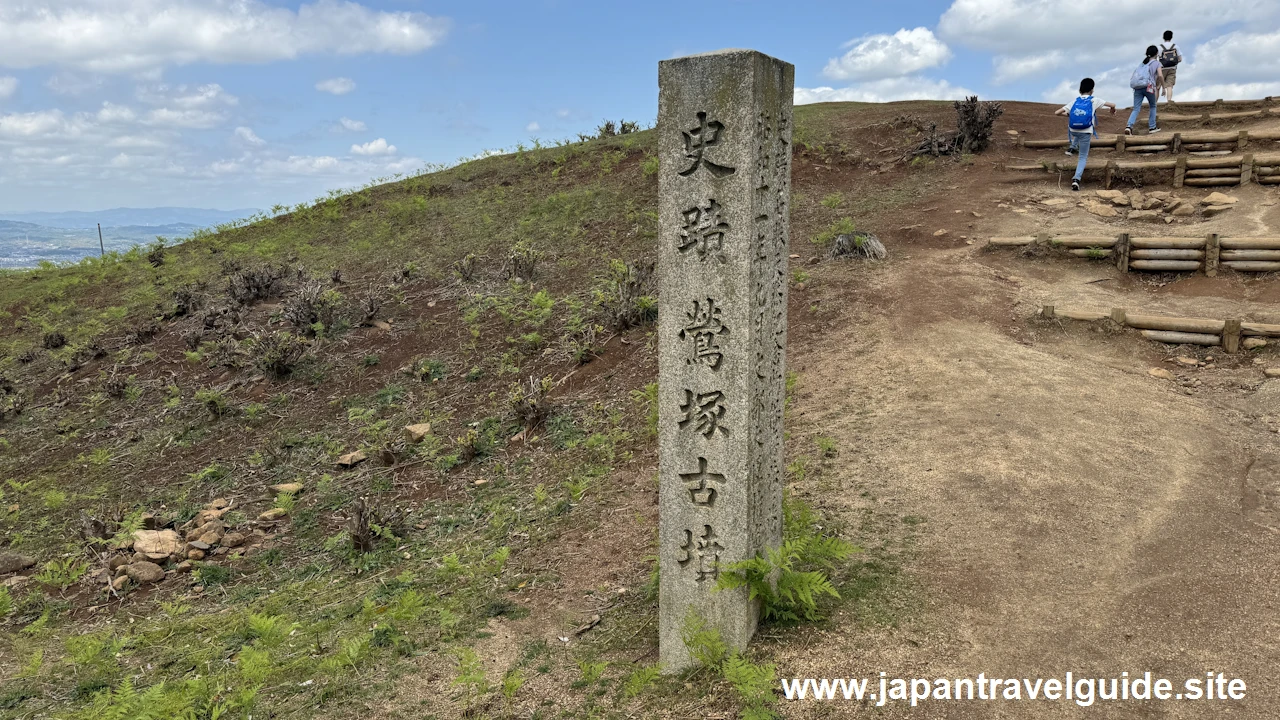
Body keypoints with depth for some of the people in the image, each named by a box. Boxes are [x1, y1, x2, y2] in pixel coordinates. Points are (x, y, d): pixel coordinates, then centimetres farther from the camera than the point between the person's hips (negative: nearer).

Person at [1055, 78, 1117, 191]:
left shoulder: (1074, 102, 5)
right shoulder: (1094, 101, 0)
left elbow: (1056, 113, 1)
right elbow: (1113, 105, -1)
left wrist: (1067, 114, 21)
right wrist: (1113, 110, 24)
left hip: (1073, 131, 3)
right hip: (1086, 133, -3)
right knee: (1083, 157, 6)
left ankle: (1072, 147, 29)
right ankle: (1076, 179, -14)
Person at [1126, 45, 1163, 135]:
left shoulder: (1143, 62, 23)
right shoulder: (1156, 63, 7)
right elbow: (1159, 75, -7)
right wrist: (1158, 85, 7)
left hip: (1137, 87, 4)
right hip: (1148, 86, -4)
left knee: (1136, 109, -2)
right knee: (1153, 106, 18)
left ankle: (1129, 126, -25)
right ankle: (1152, 127, 18)